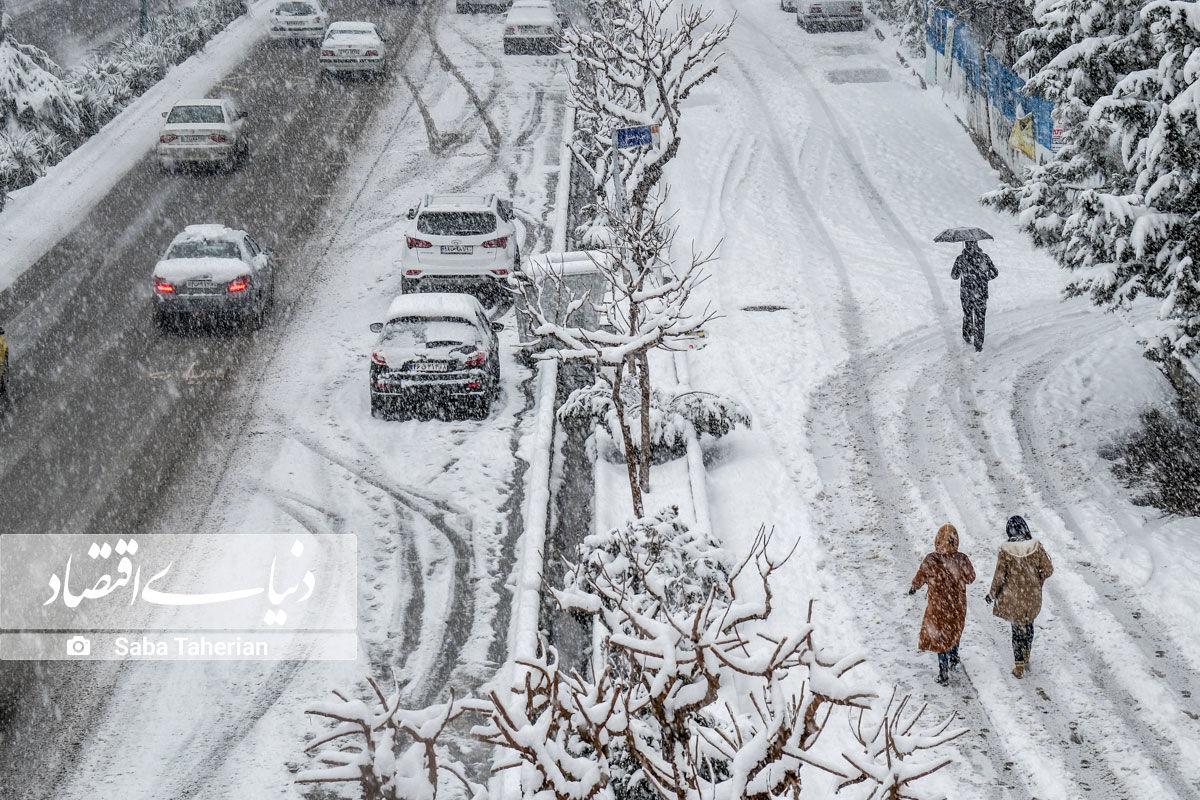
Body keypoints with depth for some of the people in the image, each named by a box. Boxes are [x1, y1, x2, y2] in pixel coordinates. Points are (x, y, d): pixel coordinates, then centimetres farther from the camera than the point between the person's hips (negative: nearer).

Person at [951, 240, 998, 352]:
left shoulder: (961, 259, -15)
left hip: (966, 293, 0)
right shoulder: (984, 257, -11)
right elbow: (995, 273, -5)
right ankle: (978, 344, 14)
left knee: (967, 315, 25)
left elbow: (954, 276, -7)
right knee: (980, 319, 12)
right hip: (981, 293, 0)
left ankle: (967, 337, 40)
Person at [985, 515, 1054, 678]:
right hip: (1033, 596, 2)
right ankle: (1026, 658, 40)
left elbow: (999, 576, -13)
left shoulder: (1006, 550, -19)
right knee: (1028, 625, 24)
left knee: (1018, 628, 13)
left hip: (1013, 597, -2)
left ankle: (1019, 666, 18)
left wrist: (992, 594, 3)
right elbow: (1048, 570, -7)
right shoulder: (1036, 547, -14)